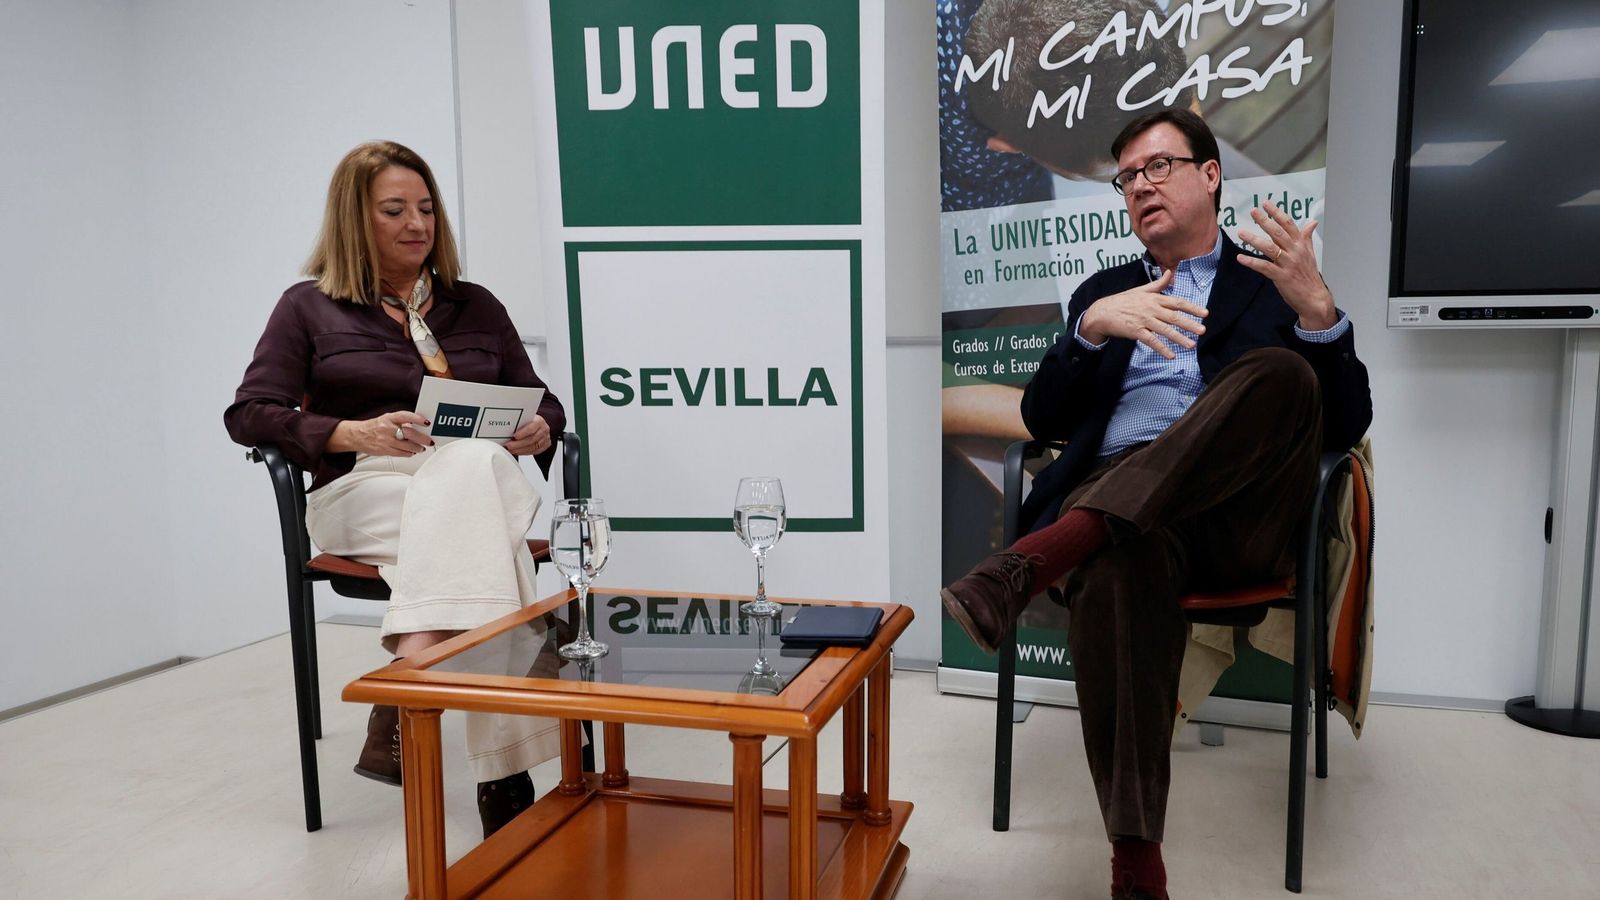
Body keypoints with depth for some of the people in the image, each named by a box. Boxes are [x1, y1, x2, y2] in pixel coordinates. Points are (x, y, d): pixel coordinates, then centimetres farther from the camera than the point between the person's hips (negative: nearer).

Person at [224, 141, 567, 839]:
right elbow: (248, 415, 2)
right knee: (482, 536, -38)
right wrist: (352, 433, -16)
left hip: (477, 477, 3)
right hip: (363, 489, -2)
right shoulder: (310, 307, 13)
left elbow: (542, 403, 20)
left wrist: (539, 431, -6)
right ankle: (504, 778, -44)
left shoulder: (476, 306, 22)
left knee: (470, 465, -38)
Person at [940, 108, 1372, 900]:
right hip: (1119, 506, 1)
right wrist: (1094, 325, -6)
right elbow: (1041, 419, 12)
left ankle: (1031, 563, -40)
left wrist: (1316, 307, -11)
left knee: (1283, 372, -30)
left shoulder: (1273, 283, 19)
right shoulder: (1102, 292, 26)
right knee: (1116, 569, -37)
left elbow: (1346, 427, 7)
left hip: (1239, 516, 0)